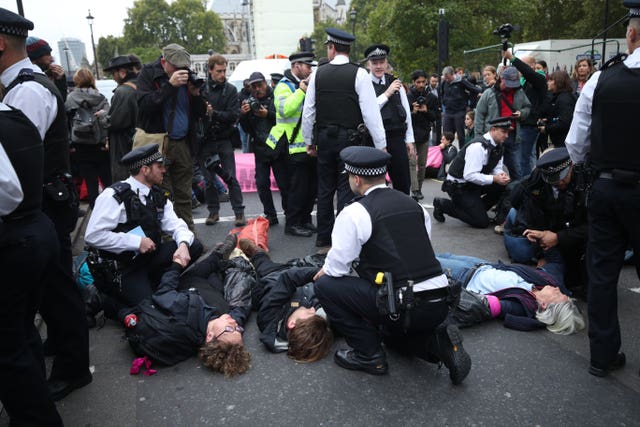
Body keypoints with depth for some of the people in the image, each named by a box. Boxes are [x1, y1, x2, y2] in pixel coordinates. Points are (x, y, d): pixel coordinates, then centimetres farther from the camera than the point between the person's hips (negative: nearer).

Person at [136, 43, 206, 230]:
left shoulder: (186, 77, 10)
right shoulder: (148, 74, -1)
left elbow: (199, 114, 11)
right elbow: (144, 105, -18)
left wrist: (195, 94, -8)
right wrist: (170, 85, -21)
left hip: (183, 143, 4)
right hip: (158, 144, -4)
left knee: (184, 195, 9)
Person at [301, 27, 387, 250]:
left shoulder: (318, 73, 2)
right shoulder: (359, 74, -6)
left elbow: (308, 111, 5)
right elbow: (371, 113, -10)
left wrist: (310, 141, 16)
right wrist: (381, 146, -4)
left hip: (324, 138, 3)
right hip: (349, 139, -3)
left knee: (325, 189, 12)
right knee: (346, 190, 2)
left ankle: (324, 240, 21)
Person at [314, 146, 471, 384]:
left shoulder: (354, 213, -8)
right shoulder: (414, 204, 13)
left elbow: (337, 268, -4)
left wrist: (323, 273, 19)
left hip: (402, 307, -8)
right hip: (439, 306, 8)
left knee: (326, 285, 4)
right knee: (393, 329, 37)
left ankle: (369, 355, 8)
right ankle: (438, 341, 9)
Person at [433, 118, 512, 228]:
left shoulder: (497, 146, 3)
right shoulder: (478, 146, -26)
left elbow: (497, 168, 10)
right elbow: (469, 175, -30)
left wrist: (501, 175, -13)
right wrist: (494, 178, -28)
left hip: (474, 183, 9)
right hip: (458, 186, -9)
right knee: (482, 222, -11)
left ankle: (478, 208, 10)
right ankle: (443, 204, -1)